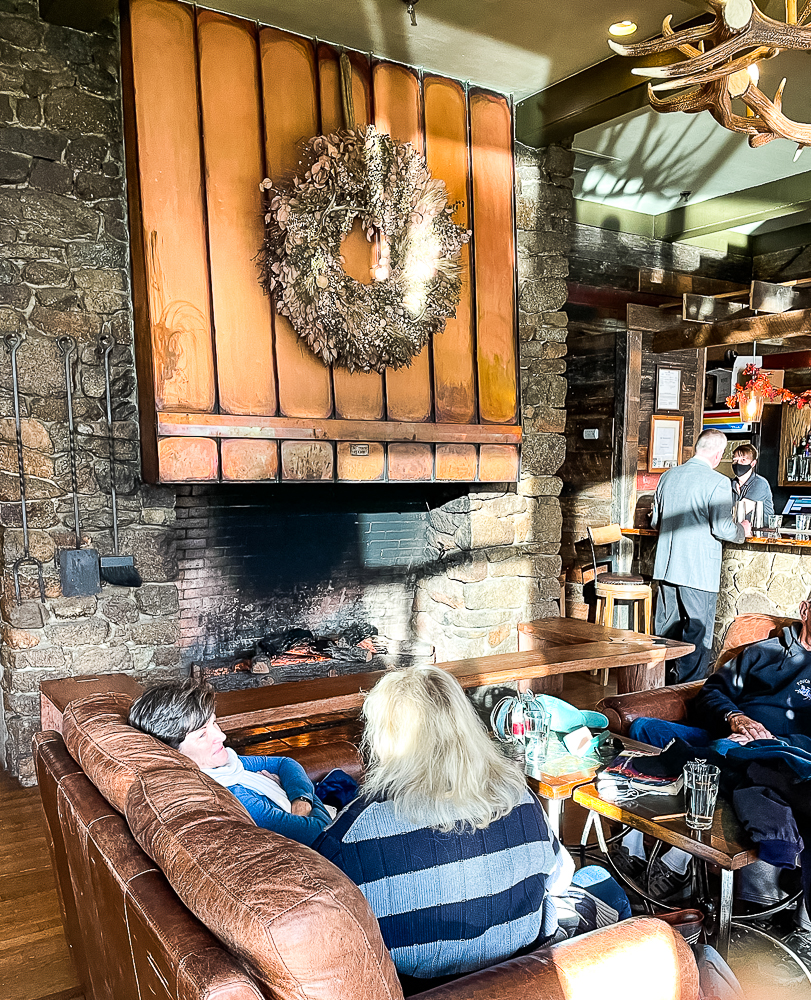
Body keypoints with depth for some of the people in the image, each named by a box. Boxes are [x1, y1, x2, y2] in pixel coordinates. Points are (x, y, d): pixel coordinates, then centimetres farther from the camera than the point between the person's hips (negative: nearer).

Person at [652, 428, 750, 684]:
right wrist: (742, 530, 5)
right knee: (697, 634, 3)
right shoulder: (718, 482, -12)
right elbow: (722, 528, -16)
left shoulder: (668, 476, 7)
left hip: (666, 567, 6)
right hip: (699, 571, -6)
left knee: (666, 631, 15)